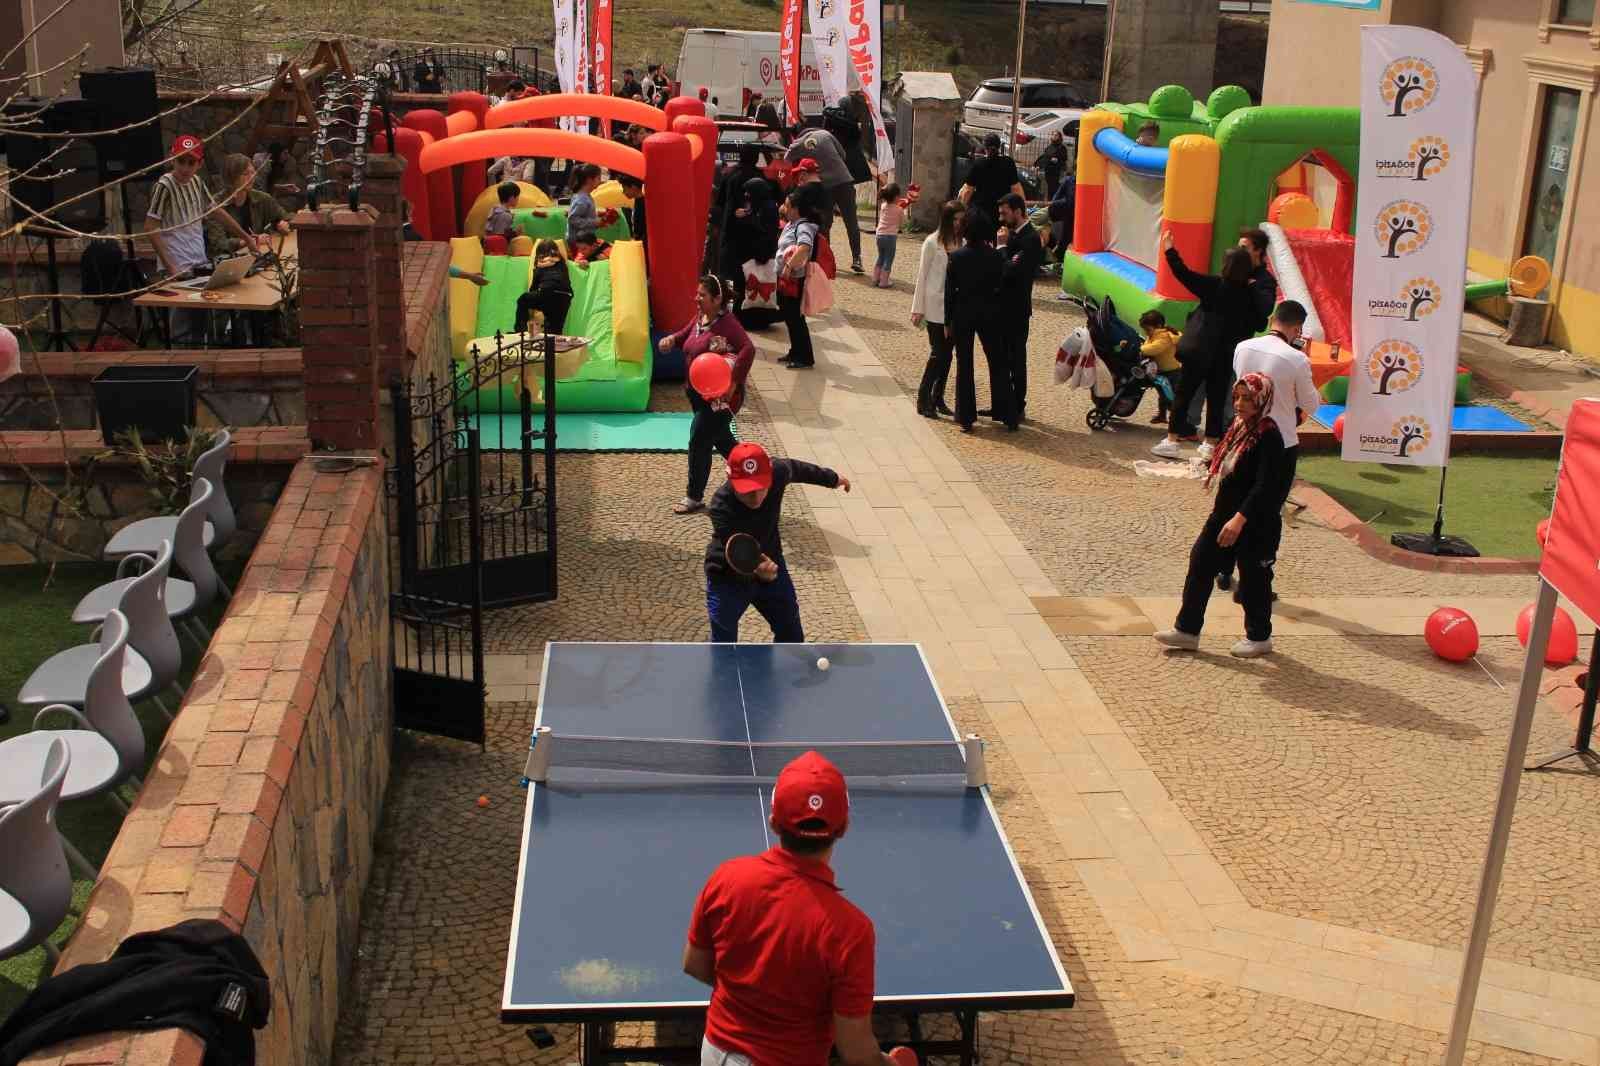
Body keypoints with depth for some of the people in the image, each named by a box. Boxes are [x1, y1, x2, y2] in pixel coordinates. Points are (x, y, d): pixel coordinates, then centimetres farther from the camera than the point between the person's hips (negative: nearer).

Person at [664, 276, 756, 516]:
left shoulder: (727, 323, -25)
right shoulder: (700, 317, 2)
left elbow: (748, 350, -36)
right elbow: (686, 334, 19)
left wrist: (734, 383, -38)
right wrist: (672, 339, -4)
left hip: (720, 396, -9)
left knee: (699, 443, 0)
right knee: (722, 440, 22)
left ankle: (694, 498, 15)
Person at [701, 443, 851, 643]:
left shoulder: (777, 472, -25)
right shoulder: (721, 507, -38)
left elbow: (796, 468, 0)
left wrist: (832, 479, 18)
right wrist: (755, 569, -67)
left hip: (770, 565, 5)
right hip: (729, 579, -5)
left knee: (791, 635, 17)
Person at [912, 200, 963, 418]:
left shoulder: (961, 242, 3)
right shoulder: (933, 242, -7)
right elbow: (922, 275, -4)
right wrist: (917, 308, -4)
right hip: (935, 306, -4)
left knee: (947, 353, 7)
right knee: (938, 353, -5)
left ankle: (937, 398, 18)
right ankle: (923, 399, 5)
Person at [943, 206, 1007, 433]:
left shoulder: (956, 257, -10)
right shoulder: (996, 257, -8)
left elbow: (949, 292, -6)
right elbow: (1000, 288, -3)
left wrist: (948, 322, 1)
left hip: (962, 314, -1)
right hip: (989, 314, 1)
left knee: (964, 366, 7)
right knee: (997, 363, 11)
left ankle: (966, 418, 10)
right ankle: (1007, 414, 14)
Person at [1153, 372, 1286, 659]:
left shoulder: (1269, 436, -20)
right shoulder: (1239, 426, 6)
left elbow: (1265, 486, -26)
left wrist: (1240, 518, -32)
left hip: (1256, 523, -9)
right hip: (1226, 513, 9)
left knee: (1253, 577, 6)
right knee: (1200, 563, 8)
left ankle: (1259, 637, 25)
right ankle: (1187, 630, 16)